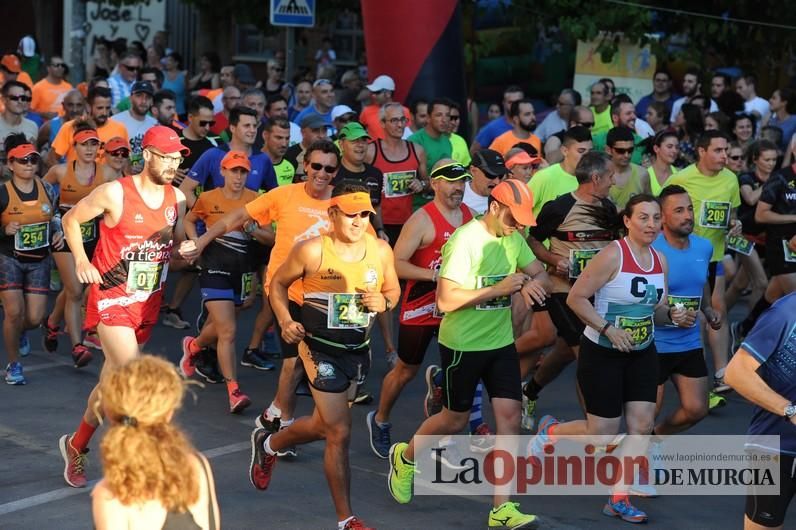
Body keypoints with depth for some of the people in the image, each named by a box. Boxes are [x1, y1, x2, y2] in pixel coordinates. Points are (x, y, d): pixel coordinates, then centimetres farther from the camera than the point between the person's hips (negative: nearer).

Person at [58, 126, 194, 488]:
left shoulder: (177, 198, 3)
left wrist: (186, 251, -8)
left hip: (148, 301, 6)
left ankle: (77, 445, 31)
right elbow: (71, 219, -1)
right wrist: (81, 260, -12)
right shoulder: (115, 193, -13)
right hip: (111, 296, -6)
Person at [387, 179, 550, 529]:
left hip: (501, 342, 6)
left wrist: (533, 283, -16)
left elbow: (542, 276, 9)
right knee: (455, 419, 9)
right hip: (462, 343, -6)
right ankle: (405, 458, 39)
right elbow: (446, 300, -24)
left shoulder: (514, 238, 2)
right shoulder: (465, 240, -20)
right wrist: (498, 289, -27)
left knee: (510, 415, -4)